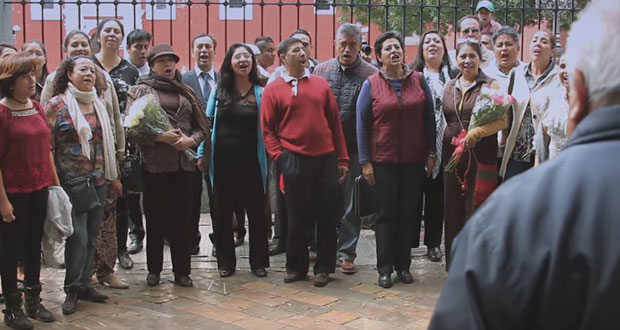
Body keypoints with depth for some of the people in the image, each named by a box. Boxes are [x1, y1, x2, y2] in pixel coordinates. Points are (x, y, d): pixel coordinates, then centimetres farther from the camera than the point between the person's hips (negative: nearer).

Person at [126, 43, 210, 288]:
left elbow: (202, 127, 11)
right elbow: (131, 129, -6)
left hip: (184, 165, 3)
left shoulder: (186, 93, 13)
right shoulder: (139, 91, 3)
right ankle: (154, 269, 20)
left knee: (182, 220, 6)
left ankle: (182, 270, 16)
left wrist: (191, 140, -9)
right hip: (154, 166, -2)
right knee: (156, 220, 6)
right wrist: (159, 136, -17)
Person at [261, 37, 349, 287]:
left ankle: (324, 267, 18)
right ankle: (296, 266, 21)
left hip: (326, 158, 2)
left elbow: (335, 122, 10)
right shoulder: (273, 89, 2)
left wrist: (342, 158, 8)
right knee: (297, 217, 7)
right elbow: (267, 129, 1)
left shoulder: (321, 84, 9)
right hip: (294, 161, -2)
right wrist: (279, 157, -9)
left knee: (327, 216, 6)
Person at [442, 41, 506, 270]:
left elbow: (502, 120, -10)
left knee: (477, 210, -3)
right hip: (452, 154, 4)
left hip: (480, 156, -4)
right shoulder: (449, 86, 12)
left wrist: (476, 132, -23)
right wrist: (435, 151, 12)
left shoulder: (490, 85, -2)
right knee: (452, 210, 8)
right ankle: (453, 263, 20)